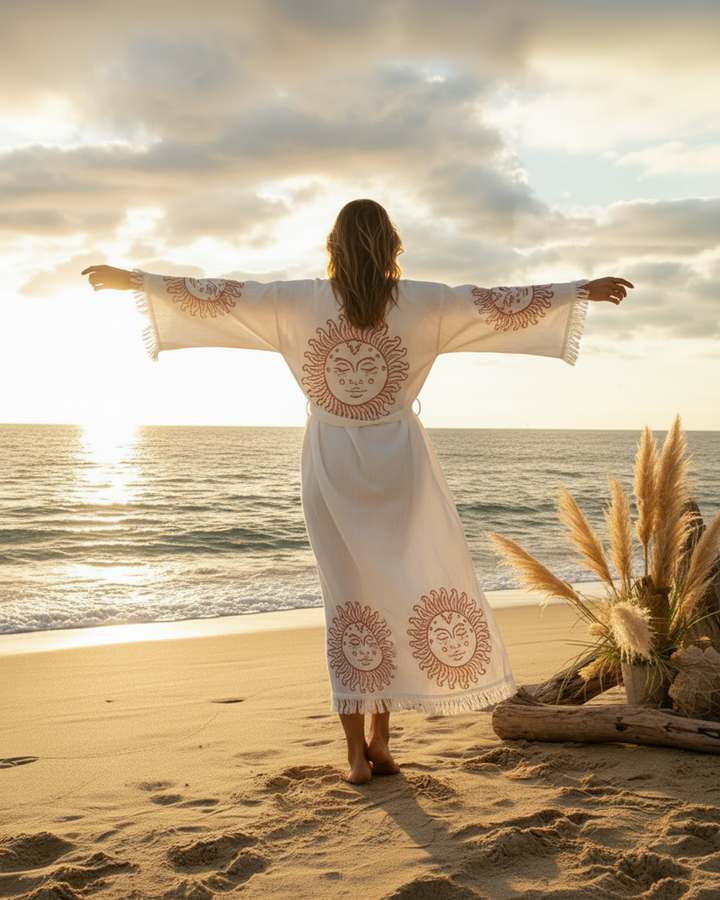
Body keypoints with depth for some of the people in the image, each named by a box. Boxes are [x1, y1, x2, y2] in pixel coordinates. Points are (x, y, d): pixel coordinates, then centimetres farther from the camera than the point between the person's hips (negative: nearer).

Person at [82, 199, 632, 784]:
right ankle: (379, 740, 14)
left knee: (350, 601, 7)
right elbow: (502, 303, 4)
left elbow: (219, 295, 0)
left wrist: (130, 280, 10)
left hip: (333, 464, 1)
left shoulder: (301, 302, -3)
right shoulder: (424, 303, -2)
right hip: (400, 463, 0)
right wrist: (585, 288, 16)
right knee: (410, 590, 13)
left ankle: (358, 752, 9)